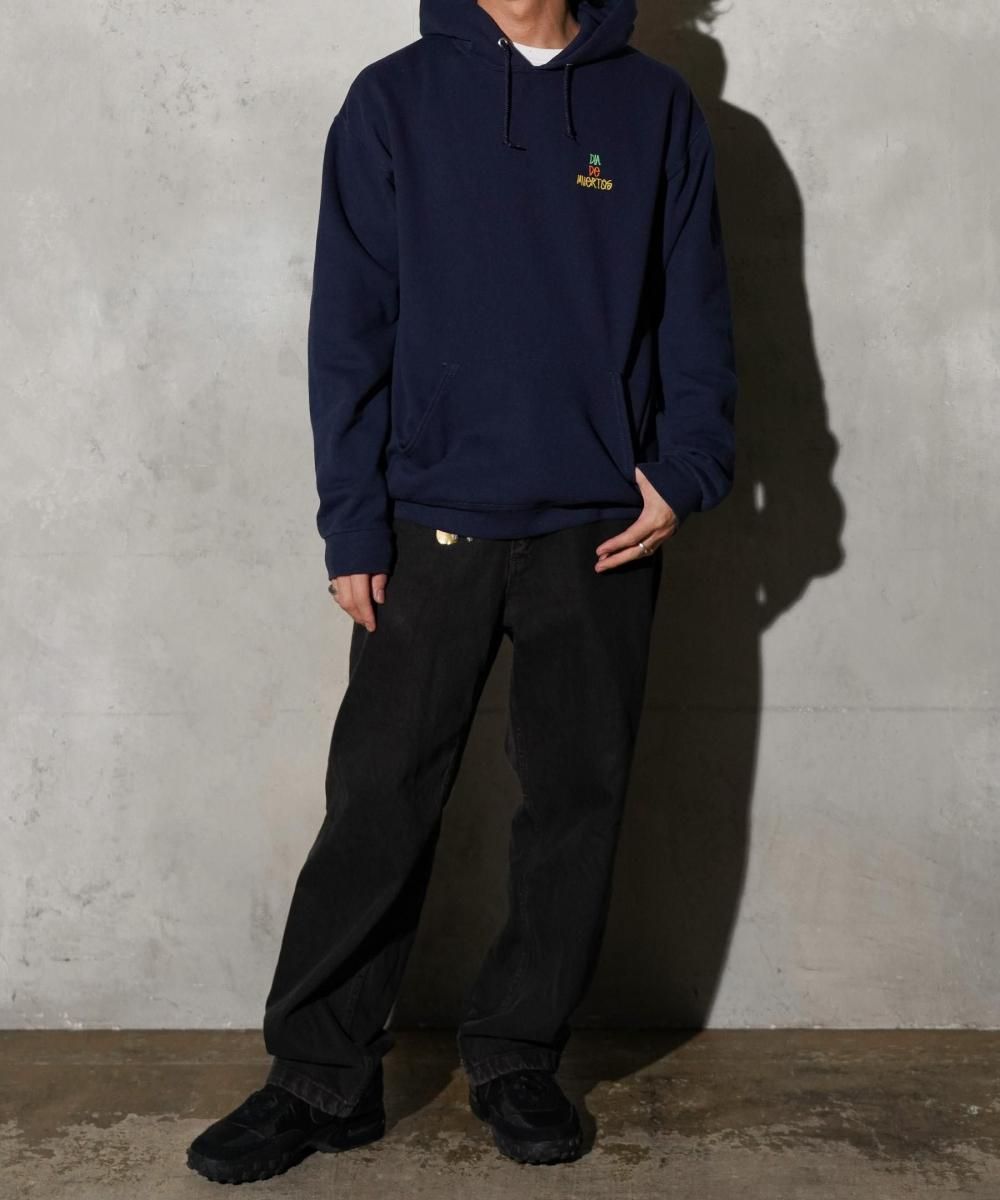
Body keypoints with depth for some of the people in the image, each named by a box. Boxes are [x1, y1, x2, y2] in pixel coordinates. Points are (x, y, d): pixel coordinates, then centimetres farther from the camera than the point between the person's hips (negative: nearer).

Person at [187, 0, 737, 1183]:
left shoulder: (656, 106, 8)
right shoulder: (393, 100, 4)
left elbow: (696, 310, 8)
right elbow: (348, 328, 0)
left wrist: (686, 468, -7)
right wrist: (353, 525, -7)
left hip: (602, 533, 2)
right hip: (432, 529, -1)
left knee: (576, 803, 7)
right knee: (377, 804, 0)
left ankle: (519, 1060, 22)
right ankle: (320, 1075, 14)